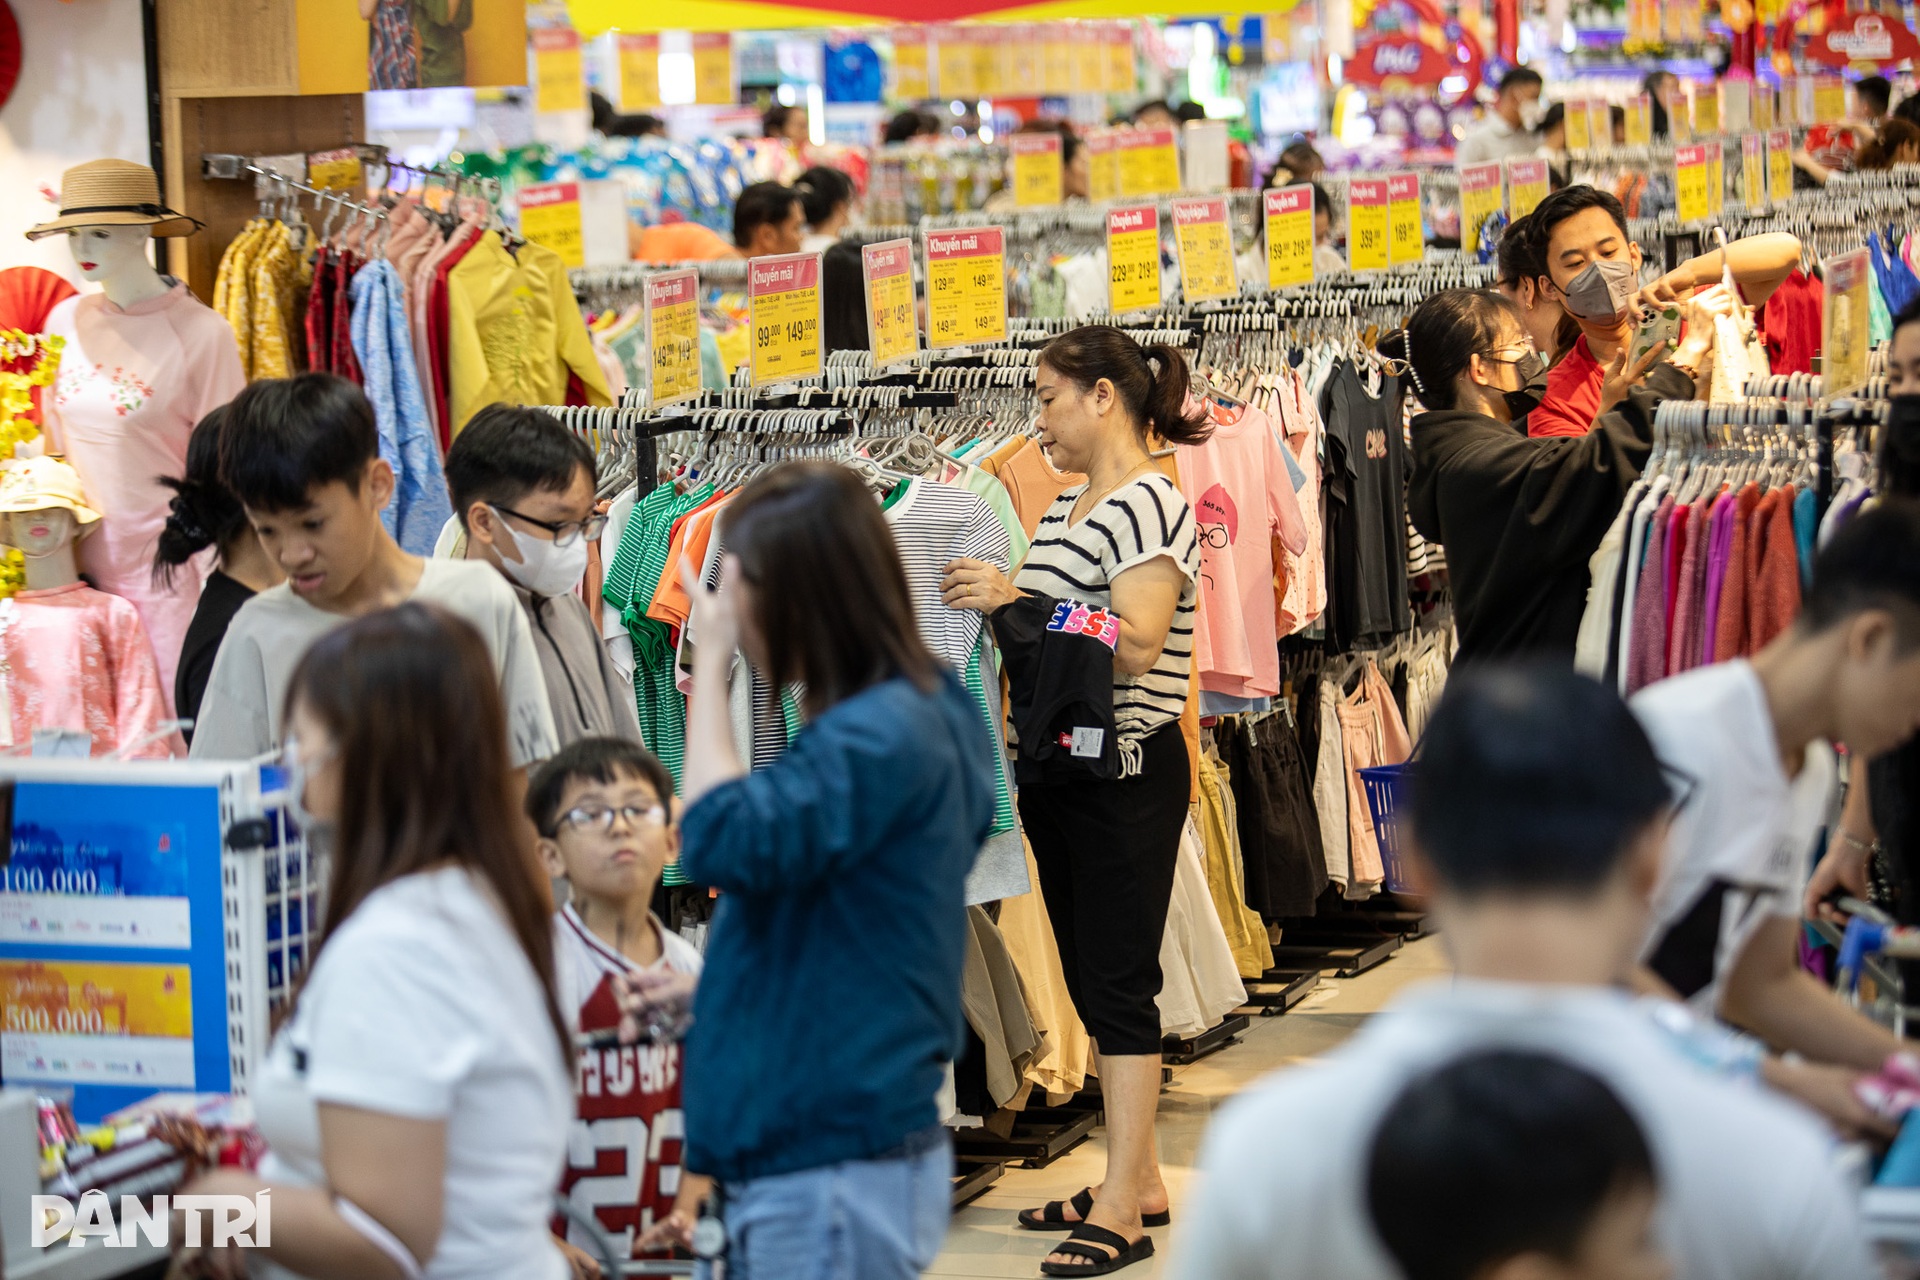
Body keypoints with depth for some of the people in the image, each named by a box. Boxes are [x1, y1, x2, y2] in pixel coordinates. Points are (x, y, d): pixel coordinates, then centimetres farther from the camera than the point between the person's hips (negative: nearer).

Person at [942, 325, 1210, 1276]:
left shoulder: (1150, 506, -13)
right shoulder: (1066, 509, 15)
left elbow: (1136, 643, -22)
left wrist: (1018, 601, -25)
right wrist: (985, 601, 4)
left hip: (1125, 770, -9)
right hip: (1057, 766, 9)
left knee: (1118, 980, -6)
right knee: (1089, 977, 13)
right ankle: (1138, 1177, 23)